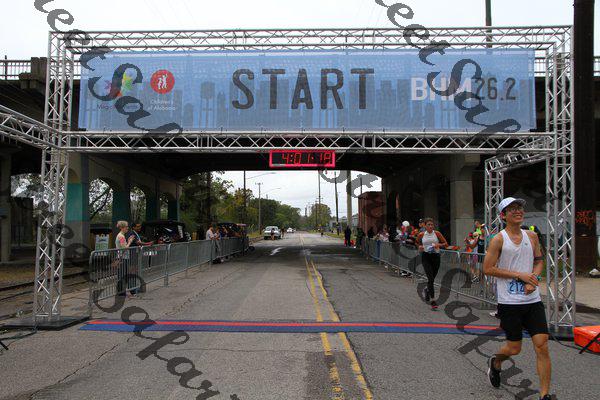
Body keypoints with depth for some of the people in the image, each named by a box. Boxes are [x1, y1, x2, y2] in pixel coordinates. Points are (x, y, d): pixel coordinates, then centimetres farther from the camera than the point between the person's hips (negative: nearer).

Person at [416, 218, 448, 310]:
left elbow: (446, 244, 3)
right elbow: (417, 242, 22)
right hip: (426, 257, -1)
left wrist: (438, 245, -15)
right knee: (431, 278, -13)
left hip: (435, 256, 1)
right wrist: (420, 247, 2)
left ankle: (427, 290, 45)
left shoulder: (437, 233, 1)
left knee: (432, 278, 10)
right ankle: (433, 301, -13)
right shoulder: (421, 235, 4)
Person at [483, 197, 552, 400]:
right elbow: (487, 269, -11)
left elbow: (539, 260, 18)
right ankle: (495, 362, 40)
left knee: (542, 346, -2)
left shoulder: (532, 236, 7)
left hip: (533, 299, 4)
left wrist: (534, 278, -2)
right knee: (514, 348, 6)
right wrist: (519, 274, -15)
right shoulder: (498, 240, -9)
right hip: (509, 301, -4)